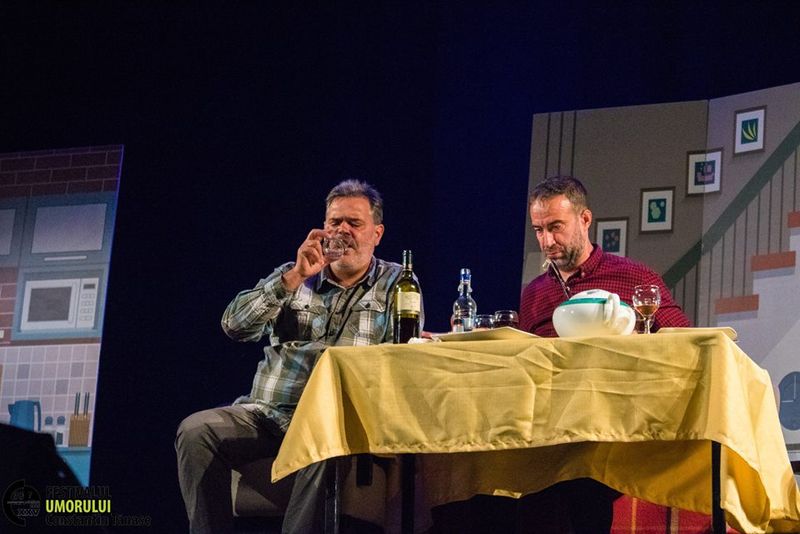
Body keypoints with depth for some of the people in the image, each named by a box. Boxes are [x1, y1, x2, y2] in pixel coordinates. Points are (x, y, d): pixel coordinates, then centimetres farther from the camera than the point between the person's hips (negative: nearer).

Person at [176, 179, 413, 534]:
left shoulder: (396, 284, 11)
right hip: (268, 414, 3)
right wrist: (295, 277, -8)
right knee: (196, 430, -22)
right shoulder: (292, 278, 16)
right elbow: (234, 327, 2)